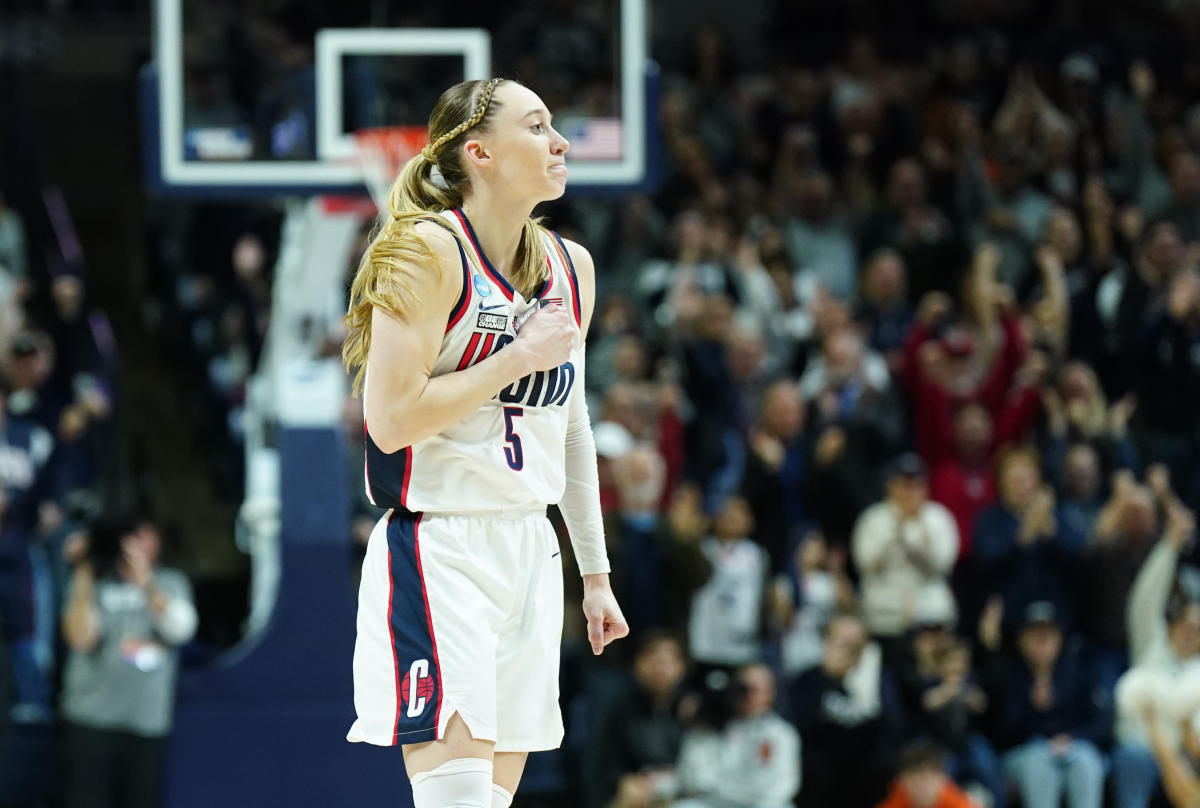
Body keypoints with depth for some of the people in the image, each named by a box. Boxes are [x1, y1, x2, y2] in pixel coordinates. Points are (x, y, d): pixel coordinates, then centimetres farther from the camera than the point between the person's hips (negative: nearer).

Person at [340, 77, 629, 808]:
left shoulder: (570, 268, 11)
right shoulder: (427, 251, -11)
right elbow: (391, 419, -19)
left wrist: (596, 573, 22)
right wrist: (521, 357, -14)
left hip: (529, 555, 7)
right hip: (438, 553, -7)